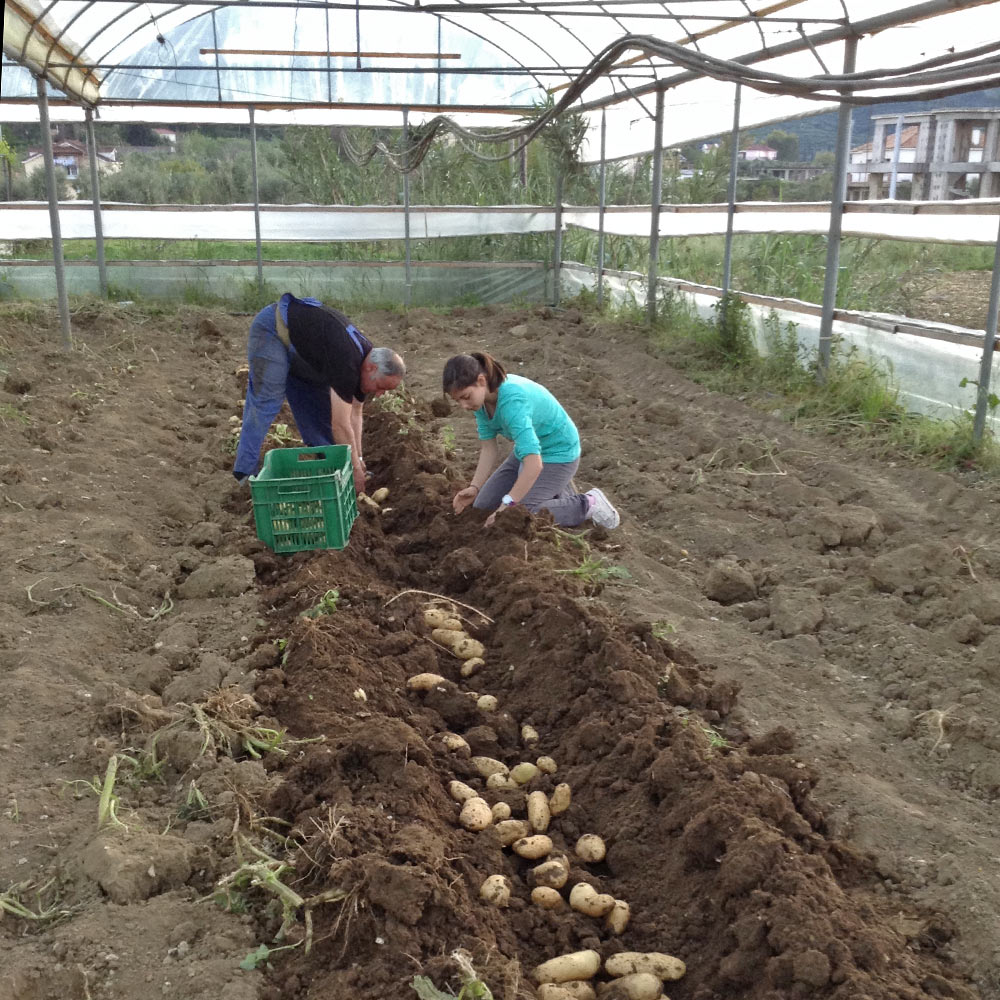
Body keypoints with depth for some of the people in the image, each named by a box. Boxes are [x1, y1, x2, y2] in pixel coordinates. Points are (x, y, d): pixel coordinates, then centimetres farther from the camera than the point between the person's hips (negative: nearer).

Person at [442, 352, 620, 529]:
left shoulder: (512, 401, -36)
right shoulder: (482, 397, -12)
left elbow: (534, 463, -42)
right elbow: (490, 448, -5)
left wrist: (507, 505, -41)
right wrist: (474, 487, -18)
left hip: (557, 454, -8)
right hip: (530, 450, 8)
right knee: (483, 505, 8)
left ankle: (588, 505, -1)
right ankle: (554, 489, 21)